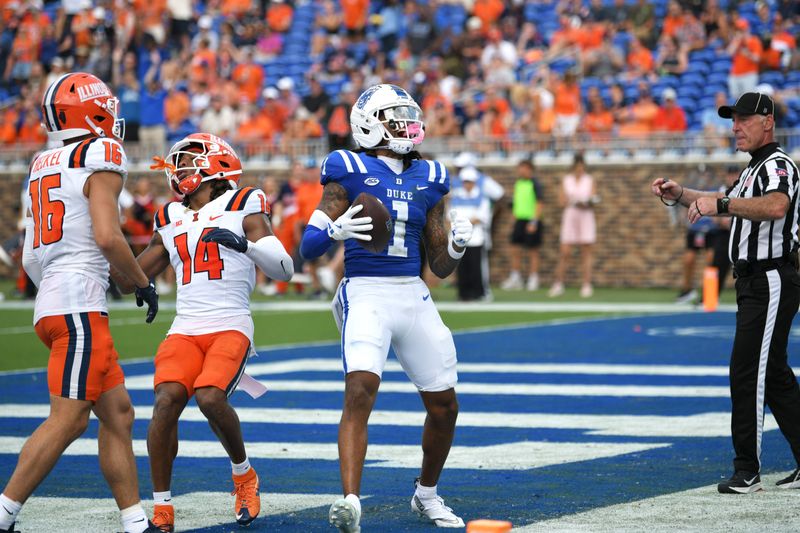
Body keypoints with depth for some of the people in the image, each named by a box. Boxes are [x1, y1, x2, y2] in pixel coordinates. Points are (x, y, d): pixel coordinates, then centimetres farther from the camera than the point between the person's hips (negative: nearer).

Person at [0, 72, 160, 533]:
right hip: (79, 304, -9)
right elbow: (107, 237, -17)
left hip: (52, 302, 9)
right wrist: (144, 283, -4)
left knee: (118, 413, 10)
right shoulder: (101, 160, -7)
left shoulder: (43, 167, 17)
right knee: (68, 419, -10)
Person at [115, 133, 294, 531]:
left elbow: (284, 269, -3)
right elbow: (128, 280, 28)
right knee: (166, 400, -21)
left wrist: (246, 243, -17)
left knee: (210, 397, -28)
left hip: (231, 327, -4)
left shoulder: (242, 208, 5)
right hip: (185, 330, 4)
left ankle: (244, 475, 2)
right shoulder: (170, 222, 19)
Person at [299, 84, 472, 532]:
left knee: (445, 406, 8)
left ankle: (427, 494, 31)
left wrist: (458, 244, -5)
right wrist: (334, 230, -24)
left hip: (415, 297, 5)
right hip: (366, 293, -5)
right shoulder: (350, 172, -1)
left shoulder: (427, 179, 12)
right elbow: (307, 248, -4)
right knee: (361, 389, -26)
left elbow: (441, 266, 16)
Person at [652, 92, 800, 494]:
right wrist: (680, 195, 15)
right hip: (754, 284, 11)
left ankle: (747, 472, -5)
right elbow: (727, 205, 31)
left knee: (747, 371, -9)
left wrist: (720, 203, -42)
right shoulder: (754, 169, 20)